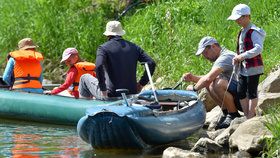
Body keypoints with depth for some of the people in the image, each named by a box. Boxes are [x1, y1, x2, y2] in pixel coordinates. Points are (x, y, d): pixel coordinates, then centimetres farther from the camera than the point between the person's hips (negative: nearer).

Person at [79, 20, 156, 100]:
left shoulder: (103, 48, -7)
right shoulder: (133, 47, 6)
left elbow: (99, 66, -25)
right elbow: (151, 63, 1)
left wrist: (103, 90, -17)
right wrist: (141, 83, 8)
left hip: (110, 95, -5)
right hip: (131, 93, 5)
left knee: (85, 77, 22)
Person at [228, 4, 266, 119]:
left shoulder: (253, 32, -15)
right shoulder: (242, 32, 14)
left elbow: (258, 48, -26)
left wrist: (242, 56, -29)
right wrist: (237, 58, 2)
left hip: (253, 67, -9)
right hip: (243, 68, 9)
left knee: (251, 92, -3)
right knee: (241, 92, 10)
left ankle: (251, 116, 3)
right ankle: (247, 116, 18)